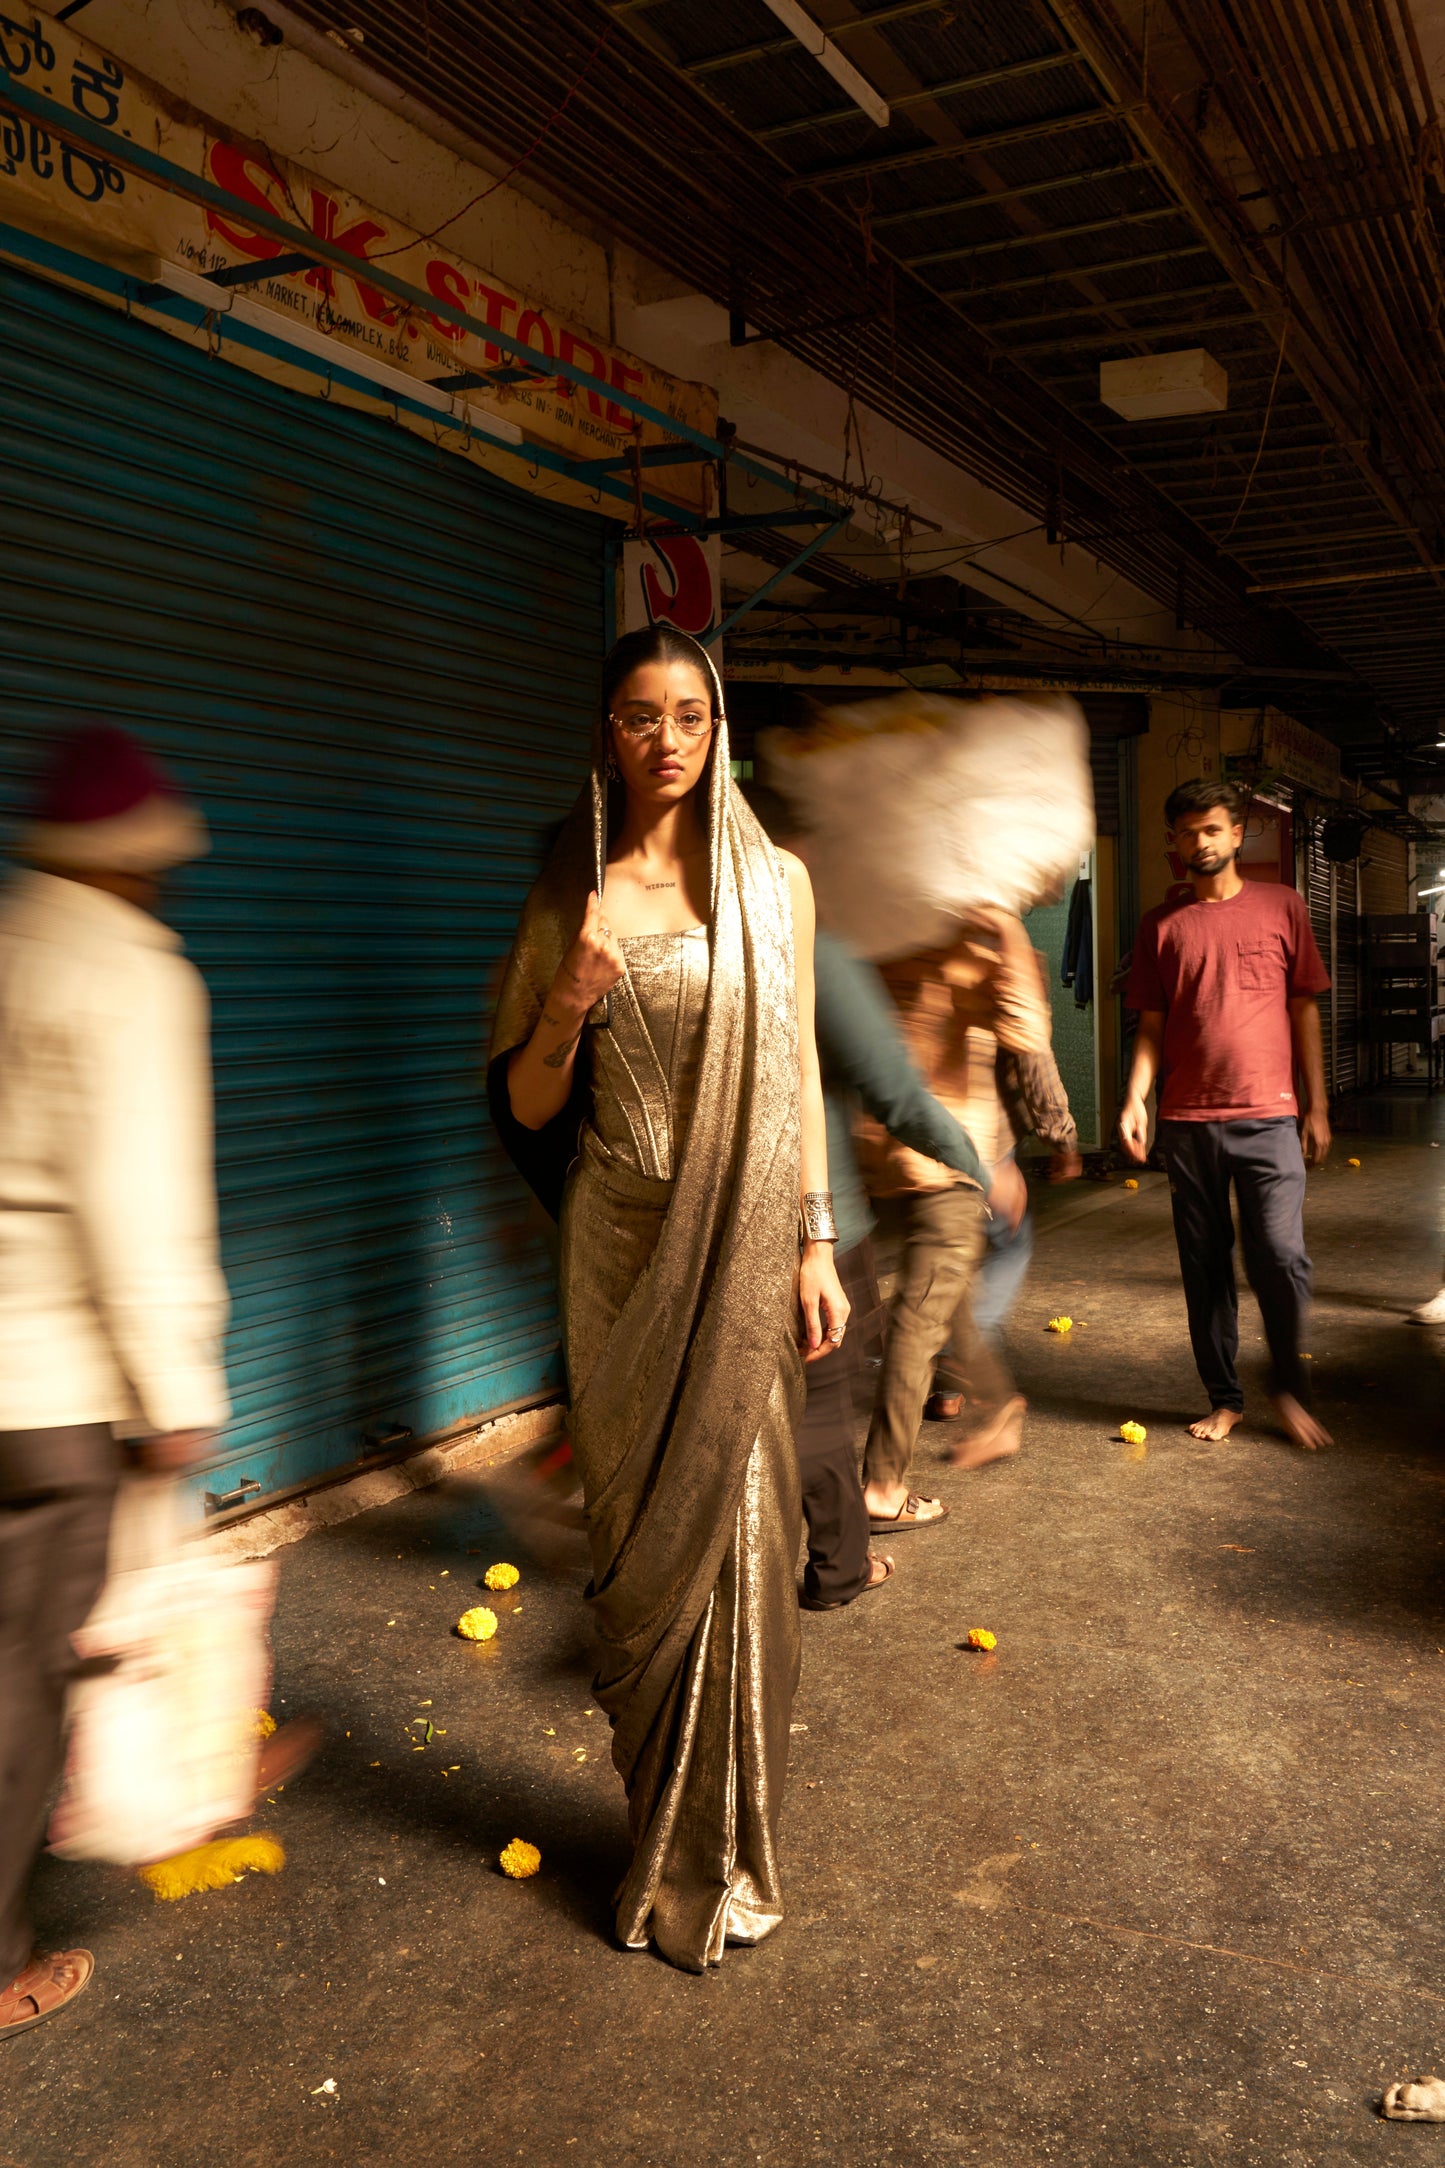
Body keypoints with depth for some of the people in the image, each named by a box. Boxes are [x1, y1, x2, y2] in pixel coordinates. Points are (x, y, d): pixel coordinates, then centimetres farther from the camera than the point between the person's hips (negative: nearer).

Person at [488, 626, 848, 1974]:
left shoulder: (774, 883, 4)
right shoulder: (571, 899, 2)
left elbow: (798, 1070, 7)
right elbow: (525, 1109, 3)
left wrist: (817, 1243, 3)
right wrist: (567, 1007, -16)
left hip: (745, 1248, 0)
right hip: (623, 1249, 0)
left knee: (735, 1532, 5)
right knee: (639, 1539, 8)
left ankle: (719, 1857, 25)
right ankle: (666, 1844, 27)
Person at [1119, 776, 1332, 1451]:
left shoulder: (1281, 907, 6)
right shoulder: (1161, 925, 9)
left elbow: (1304, 1010, 7)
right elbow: (1152, 1024, 9)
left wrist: (1317, 1105, 4)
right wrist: (1135, 1099, -5)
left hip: (1268, 1116, -2)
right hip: (1187, 1119, 2)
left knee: (1280, 1256, -9)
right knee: (1205, 1266, 7)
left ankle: (1289, 1388, 13)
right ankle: (1224, 1397, 19)